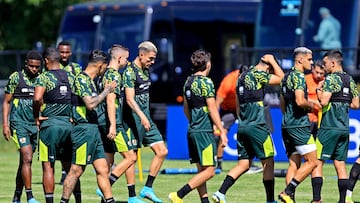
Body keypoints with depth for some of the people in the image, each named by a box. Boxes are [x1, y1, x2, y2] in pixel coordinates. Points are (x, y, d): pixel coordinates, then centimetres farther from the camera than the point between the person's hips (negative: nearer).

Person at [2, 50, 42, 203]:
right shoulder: (15, 77, -2)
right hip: (19, 123, -4)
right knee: (27, 158, -16)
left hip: (36, 123, 4)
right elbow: (6, 102, 2)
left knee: (24, 161, 9)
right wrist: (5, 125, -5)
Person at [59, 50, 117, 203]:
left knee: (103, 169, 7)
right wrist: (106, 91, -12)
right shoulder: (82, 79, -13)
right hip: (84, 129, -10)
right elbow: (90, 104, -22)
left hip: (93, 130, 10)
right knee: (76, 170, -6)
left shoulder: (89, 80, 17)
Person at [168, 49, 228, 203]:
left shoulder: (188, 81, 12)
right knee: (209, 171, -7)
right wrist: (222, 131, -11)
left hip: (192, 131, 9)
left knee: (201, 170, 11)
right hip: (205, 131, -9)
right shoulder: (206, 82, -12)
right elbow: (212, 109, -14)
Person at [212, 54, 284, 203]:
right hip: (257, 126, -8)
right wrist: (272, 61, 5)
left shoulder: (242, 76, 16)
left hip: (242, 127, 8)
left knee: (243, 164, 8)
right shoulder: (259, 75, -10)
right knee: (268, 162, 2)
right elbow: (281, 78, -4)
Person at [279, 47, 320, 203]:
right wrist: (311, 105, -5)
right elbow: (300, 101, -24)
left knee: (294, 165, 8)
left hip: (287, 125, 9)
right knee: (311, 162, -5)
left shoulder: (287, 76, 18)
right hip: (299, 125, -9)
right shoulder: (298, 76, -12)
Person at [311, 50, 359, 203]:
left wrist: (319, 91, -1)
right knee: (340, 163, 10)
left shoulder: (331, 79, -11)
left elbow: (324, 102, -19)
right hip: (344, 128, 7)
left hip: (329, 127, -7)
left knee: (317, 162, -3)